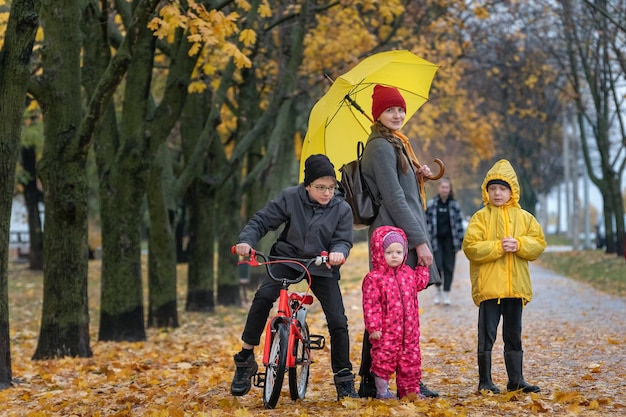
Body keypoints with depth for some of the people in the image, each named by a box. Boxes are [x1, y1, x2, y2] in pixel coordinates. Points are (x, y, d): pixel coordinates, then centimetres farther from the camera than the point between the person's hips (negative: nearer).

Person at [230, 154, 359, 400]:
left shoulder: (342, 209, -7)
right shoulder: (291, 198, -9)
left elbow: (343, 240, -8)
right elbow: (262, 221, -6)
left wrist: (338, 252, -32)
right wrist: (246, 241, -25)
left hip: (322, 267, 1)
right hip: (287, 259, -1)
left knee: (338, 321, -10)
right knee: (263, 296, -27)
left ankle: (344, 380, 9)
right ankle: (245, 362, -15)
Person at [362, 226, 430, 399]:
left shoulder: (408, 273, 9)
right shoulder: (374, 278, -11)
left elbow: (419, 283, 29)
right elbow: (371, 305, -14)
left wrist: (423, 266, 23)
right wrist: (373, 327, -18)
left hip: (409, 329, 6)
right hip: (386, 331, -6)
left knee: (411, 359, 10)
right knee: (384, 359, -1)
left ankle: (410, 390, 20)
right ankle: (382, 391, 11)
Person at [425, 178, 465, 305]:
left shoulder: (454, 205, 3)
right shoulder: (431, 204, 0)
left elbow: (459, 223, 6)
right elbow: (426, 222, 1)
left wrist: (460, 240, 2)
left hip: (449, 240, 1)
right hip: (436, 239, -1)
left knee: (449, 267, 2)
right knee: (438, 265, -10)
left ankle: (446, 294, 11)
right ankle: (438, 290, 13)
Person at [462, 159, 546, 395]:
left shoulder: (524, 218, 10)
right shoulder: (481, 217, -1)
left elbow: (539, 243, 3)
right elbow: (471, 247, -11)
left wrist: (518, 244, -15)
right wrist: (498, 247, -19)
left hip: (516, 286, 3)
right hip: (488, 285, -3)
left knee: (514, 335, 11)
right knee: (487, 335, -1)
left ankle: (516, 380, 19)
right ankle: (485, 382, 6)